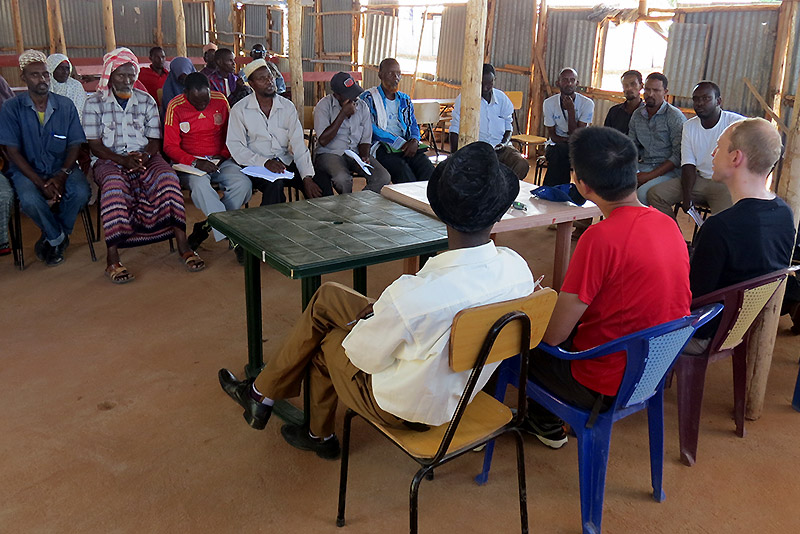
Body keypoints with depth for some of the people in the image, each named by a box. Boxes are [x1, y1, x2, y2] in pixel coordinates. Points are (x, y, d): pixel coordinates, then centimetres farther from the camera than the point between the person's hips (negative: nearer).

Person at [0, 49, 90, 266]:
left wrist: (62, 175, -16)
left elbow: (74, 145, 3)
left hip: (61, 167, 2)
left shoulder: (66, 106, 4)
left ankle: (51, 238, -2)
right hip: (27, 170, -2)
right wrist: (40, 183, -19)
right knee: (29, 199, -33)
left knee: (81, 192, -29)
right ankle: (58, 237, -2)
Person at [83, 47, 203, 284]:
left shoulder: (146, 101, 12)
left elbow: (155, 139, 9)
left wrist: (145, 156, -14)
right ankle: (112, 258, -36)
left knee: (167, 177, -31)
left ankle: (182, 245, -30)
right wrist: (123, 160, -18)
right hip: (110, 160, -2)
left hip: (146, 158, 2)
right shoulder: (95, 103, 5)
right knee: (114, 185, -37)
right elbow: (95, 144, -1)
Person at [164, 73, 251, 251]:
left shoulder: (220, 100, 3)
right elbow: (170, 146, -5)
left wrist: (223, 155, -2)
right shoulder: (175, 107, -5)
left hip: (220, 161, 3)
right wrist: (194, 162, -21)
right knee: (200, 184, -37)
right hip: (189, 163, -3)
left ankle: (205, 226, -15)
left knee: (243, 184, -26)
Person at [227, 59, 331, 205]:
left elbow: (298, 144, -1)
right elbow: (236, 146, -7)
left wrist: (307, 178, -14)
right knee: (275, 185, -36)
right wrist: (264, 162, -23)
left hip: (286, 163, 3)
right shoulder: (239, 110, 0)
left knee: (322, 181, -20)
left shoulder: (287, 106, 8)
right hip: (256, 166, -3)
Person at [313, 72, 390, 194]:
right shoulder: (324, 106, -6)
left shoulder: (362, 106, 7)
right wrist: (343, 114, -17)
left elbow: (365, 139, 9)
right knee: (342, 179, -37)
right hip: (329, 154, -4)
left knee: (384, 177, -21)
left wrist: (364, 157, -13)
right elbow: (323, 141, -17)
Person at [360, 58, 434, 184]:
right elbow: (371, 129, -5)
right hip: (381, 146, -4)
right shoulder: (368, 98, 6)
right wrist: (400, 143, -12)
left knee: (427, 166, -25)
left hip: (406, 146, 5)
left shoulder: (405, 99, 25)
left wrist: (414, 141, -5)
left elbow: (413, 125, 21)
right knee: (403, 170, -33)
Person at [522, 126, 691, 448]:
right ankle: (543, 422, 39)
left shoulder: (601, 237, -27)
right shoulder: (668, 224, -3)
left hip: (606, 387, -8)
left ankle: (547, 423, 35)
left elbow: (552, 335, -23)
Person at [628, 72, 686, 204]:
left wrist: (650, 175, -19)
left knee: (643, 192, -33)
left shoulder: (675, 116, -7)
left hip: (669, 169, -5)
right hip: (644, 165, 5)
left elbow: (678, 155, -12)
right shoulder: (637, 115, 11)